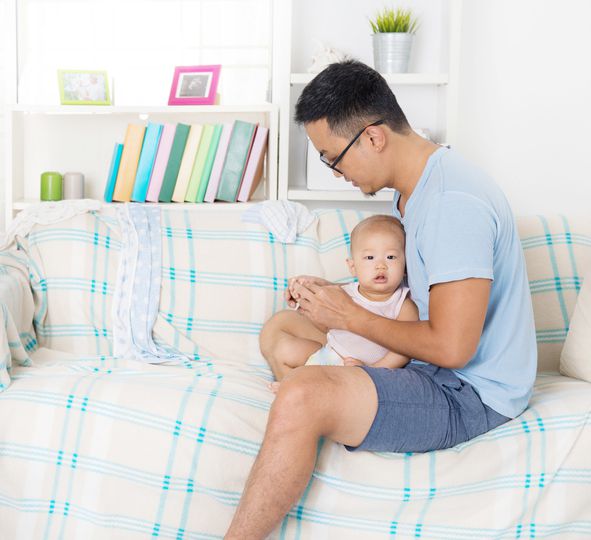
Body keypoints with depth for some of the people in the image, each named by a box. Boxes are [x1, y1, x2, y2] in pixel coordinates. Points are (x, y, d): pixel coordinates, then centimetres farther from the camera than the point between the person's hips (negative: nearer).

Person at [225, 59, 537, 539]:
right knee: (283, 326, 17)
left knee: (299, 397, -30)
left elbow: (451, 348, -27)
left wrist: (351, 316, -13)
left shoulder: (454, 202, -25)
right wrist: (329, 294, 4)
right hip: (432, 367, 11)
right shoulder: (414, 186, 8)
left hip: (470, 394, -11)